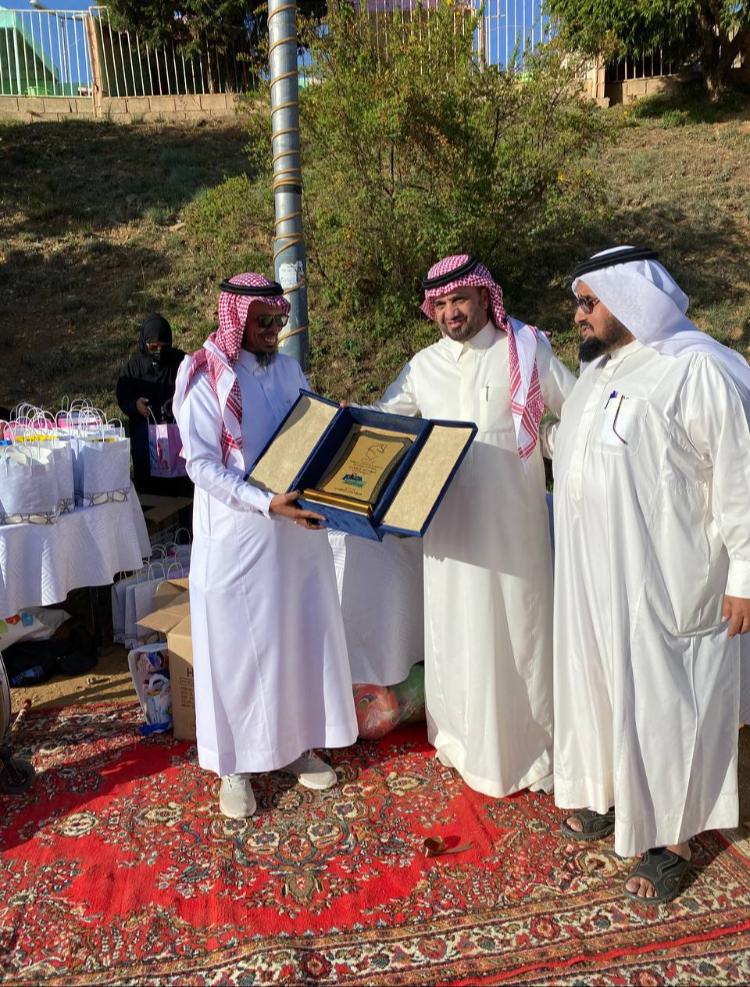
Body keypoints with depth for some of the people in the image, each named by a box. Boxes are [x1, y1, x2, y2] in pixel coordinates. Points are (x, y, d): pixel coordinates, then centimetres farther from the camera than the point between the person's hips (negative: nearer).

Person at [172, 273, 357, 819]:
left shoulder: (289, 369, 6)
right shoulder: (206, 378, -9)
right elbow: (202, 465, -15)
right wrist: (268, 503, -24)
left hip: (298, 531, 5)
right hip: (237, 537, -5)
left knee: (302, 637, 13)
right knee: (239, 648, 7)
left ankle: (298, 743, 33)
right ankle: (236, 764, 24)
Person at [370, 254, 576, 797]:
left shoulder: (526, 351, -2)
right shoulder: (423, 366, 7)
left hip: (512, 521, -3)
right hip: (449, 523, 3)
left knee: (517, 627, 7)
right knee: (456, 630, 12)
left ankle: (529, 742, 27)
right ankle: (466, 738, 32)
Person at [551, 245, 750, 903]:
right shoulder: (601, 368, 11)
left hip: (665, 579, -8)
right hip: (594, 573, 8)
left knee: (661, 700, 5)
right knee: (600, 684, 18)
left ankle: (670, 838, 25)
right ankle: (613, 794, 40)